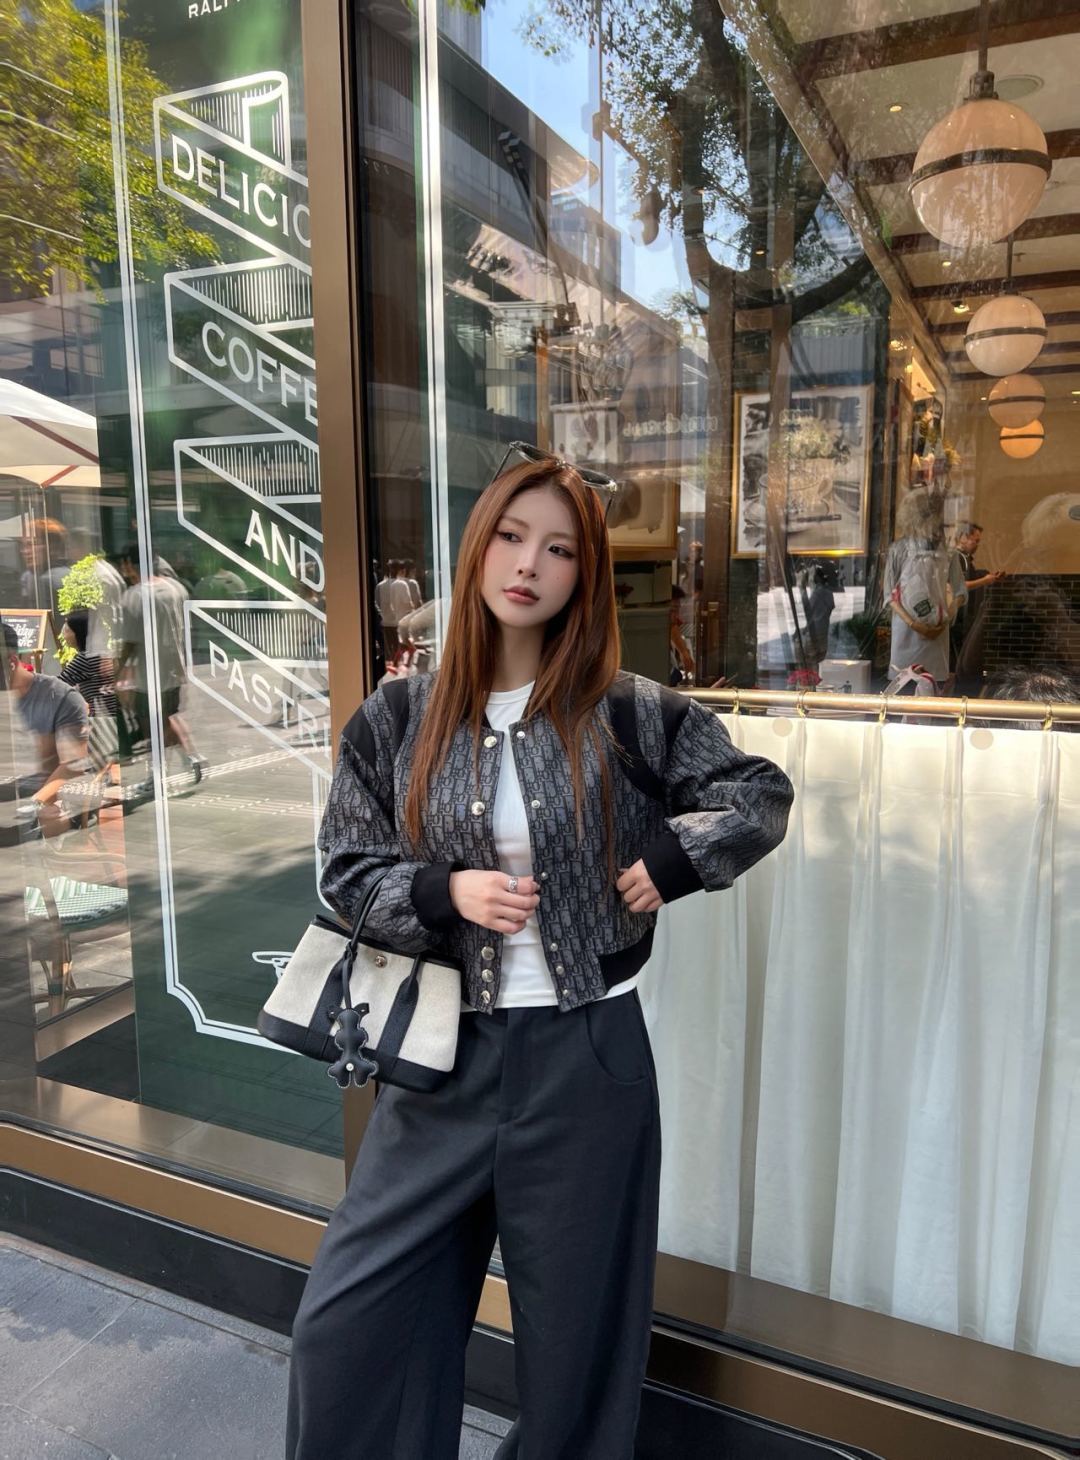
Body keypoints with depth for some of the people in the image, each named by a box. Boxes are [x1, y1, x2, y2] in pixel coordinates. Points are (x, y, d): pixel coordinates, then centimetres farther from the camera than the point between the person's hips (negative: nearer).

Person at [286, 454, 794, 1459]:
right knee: (344, 1323, 8)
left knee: (575, 1332, 16)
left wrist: (669, 864, -9)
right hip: (447, 1056, 2)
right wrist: (444, 893, -16)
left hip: (585, 1057, -1)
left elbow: (760, 792, 5)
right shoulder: (396, 720, -1)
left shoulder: (627, 715, -4)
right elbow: (344, 873, 2)